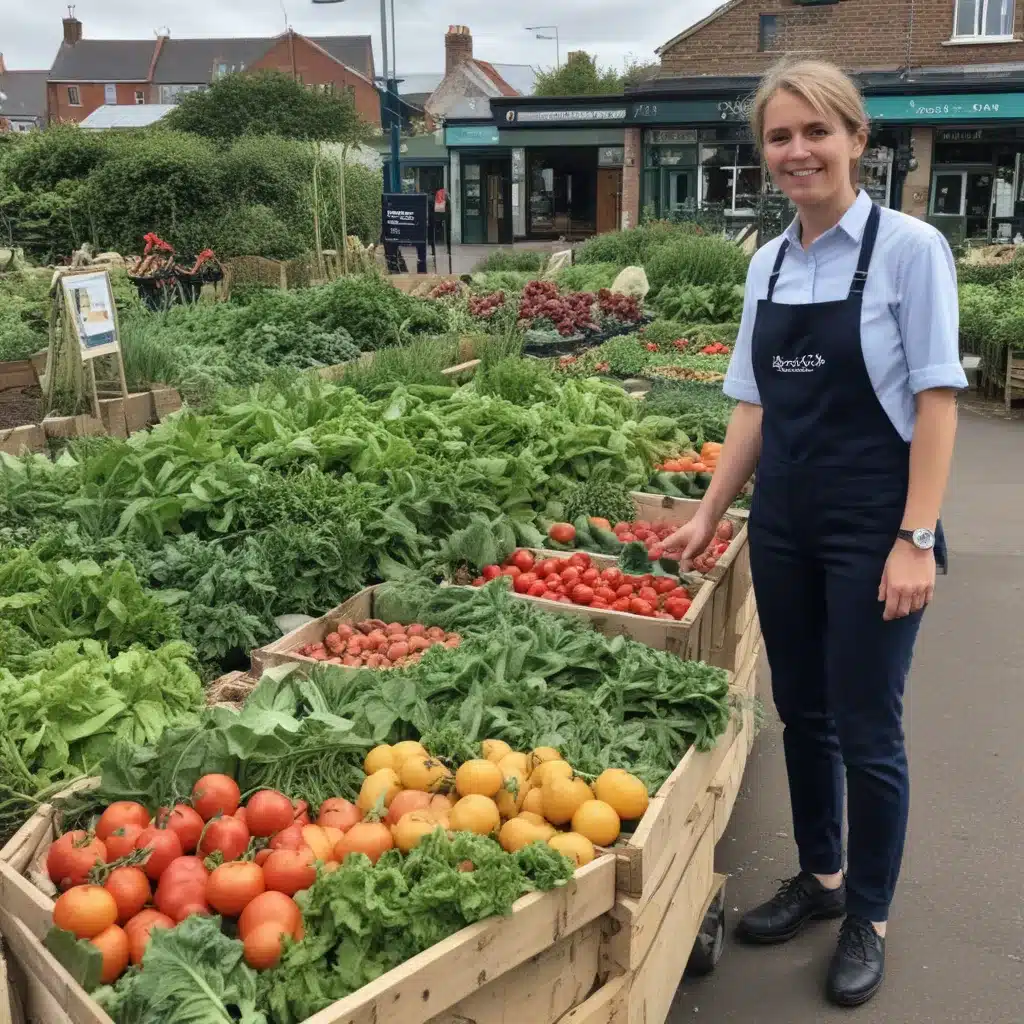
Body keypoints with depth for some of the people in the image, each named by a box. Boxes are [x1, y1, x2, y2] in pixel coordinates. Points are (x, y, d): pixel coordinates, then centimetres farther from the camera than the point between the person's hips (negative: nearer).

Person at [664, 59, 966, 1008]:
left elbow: (935, 401, -11)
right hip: (783, 519, 6)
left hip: (872, 522, -5)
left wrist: (915, 539, -16)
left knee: (865, 728, 4)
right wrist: (707, 515, 10)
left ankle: (866, 921, 24)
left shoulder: (908, 249, -9)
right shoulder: (767, 263, 7)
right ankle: (819, 876, 37)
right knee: (801, 712, 16)